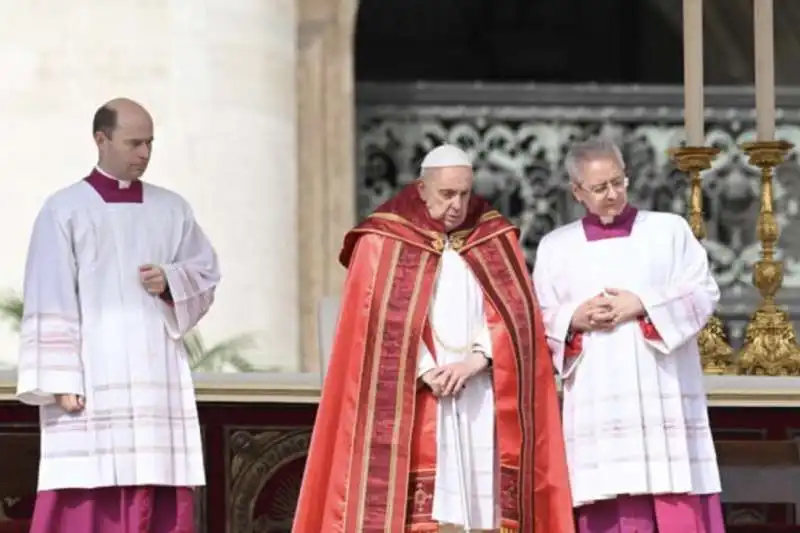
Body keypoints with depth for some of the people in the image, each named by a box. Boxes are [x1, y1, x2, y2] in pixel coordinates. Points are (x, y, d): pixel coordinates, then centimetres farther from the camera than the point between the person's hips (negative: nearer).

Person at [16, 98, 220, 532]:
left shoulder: (171, 209, 13)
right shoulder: (64, 210, 1)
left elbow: (207, 272, 16)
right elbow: (51, 301, -4)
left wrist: (171, 280, -7)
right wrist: (60, 381, -11)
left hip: (157, 377, 4)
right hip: (93, 379, -4)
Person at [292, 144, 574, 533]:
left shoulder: (495, 242, 13)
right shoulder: (383, 244, 3)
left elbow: (511, 313, 4)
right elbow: (384, 322, -3)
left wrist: (472, 362, -11)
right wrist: (426, 373, -15)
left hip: (481, 403, 3)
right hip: (413, 404, -3)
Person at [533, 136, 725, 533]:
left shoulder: (669, 229, 10)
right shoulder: (555, 246, 13)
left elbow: (703, 293, 2)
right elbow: (537, 321, 11)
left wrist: (643, 305, -11)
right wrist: (574, 320, -9)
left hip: (665, 398, -1)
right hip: (598, 406, 1)